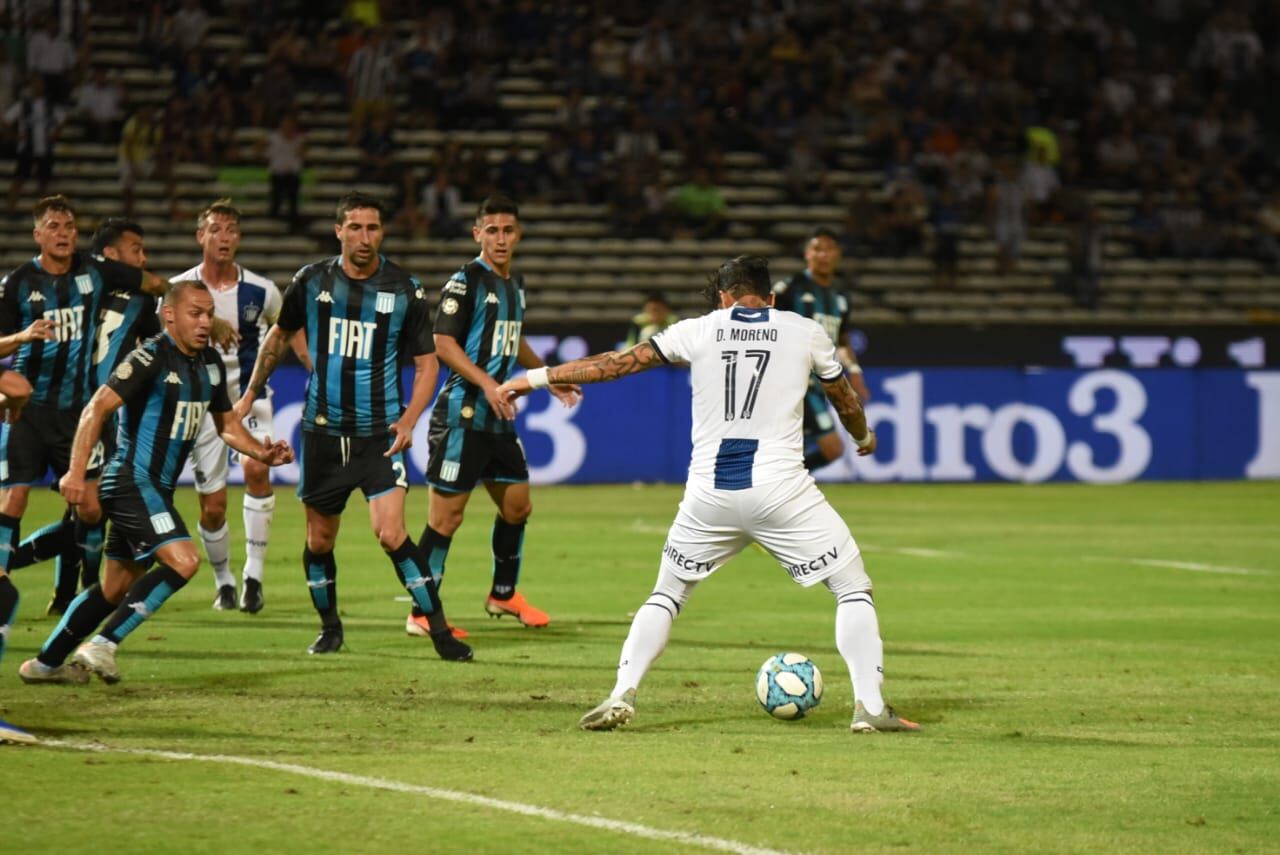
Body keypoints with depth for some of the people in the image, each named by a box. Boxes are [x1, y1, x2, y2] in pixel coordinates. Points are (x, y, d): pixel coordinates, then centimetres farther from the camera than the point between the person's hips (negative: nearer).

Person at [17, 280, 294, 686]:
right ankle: (103, 645, -17)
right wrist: (76, 471, -26)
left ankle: (46, 663, 25)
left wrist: (262, 454, 6)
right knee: (183, 561, -23)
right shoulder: (151, 358, -14)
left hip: (157, 489, 9)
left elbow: (226, 423, 24)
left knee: (116, 587, 14)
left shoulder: (210, 363, 12)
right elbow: (98, 407, -18)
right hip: (133, 482, -9)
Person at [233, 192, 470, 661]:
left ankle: (439, 630, -10)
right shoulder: (311, 281, 0)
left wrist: (409, 420, -10)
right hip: (322, 430, 3)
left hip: (380, 433, -3)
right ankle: (329, 626, 31)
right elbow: (279, 335, 18)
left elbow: (426, 361, 3)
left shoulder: (405, 290, -4)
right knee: (319, 539, 10)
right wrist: (250, 394, 19)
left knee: (391, 534, -17)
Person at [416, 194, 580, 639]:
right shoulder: (466, 281, -12)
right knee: (447, 513, -7)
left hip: (499, 416, 9)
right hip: (463, 413, -9)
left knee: (517, 505, 15)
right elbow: (443, 342, -19)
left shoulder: (515, 283, 14)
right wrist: (487, 384, -27)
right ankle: (421, 614, -2)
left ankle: (504, 594, 34)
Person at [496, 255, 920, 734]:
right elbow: (844, 398, 25)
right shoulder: (806, 333, 8)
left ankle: (621, 697, 6)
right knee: (854, 590, 10)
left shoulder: (700, 330, 8)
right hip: (781, 490, -2)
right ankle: (869, 706, -3)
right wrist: (864, 437, 47)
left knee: (666, 595, 21)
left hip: (710, 496, 2)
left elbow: (619, 363, 9)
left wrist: (536, 378, 17)